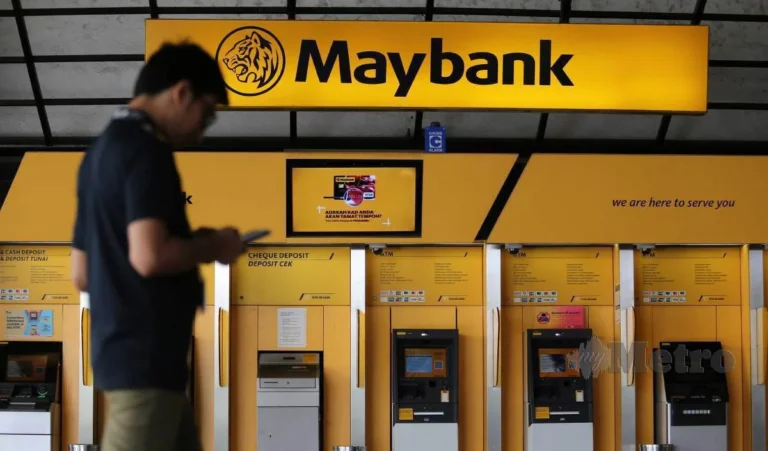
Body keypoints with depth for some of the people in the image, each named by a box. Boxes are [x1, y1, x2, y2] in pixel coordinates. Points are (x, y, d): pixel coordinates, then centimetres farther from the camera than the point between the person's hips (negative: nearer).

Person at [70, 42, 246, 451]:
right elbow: (149, 255, -26)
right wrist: (212, 247, -7)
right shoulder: (145, 149, -13)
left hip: (119, 348, 10)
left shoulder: (102, 150, 16)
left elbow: (81, 272, 20)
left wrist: (193, 248, 19)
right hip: (144, 354, -10)